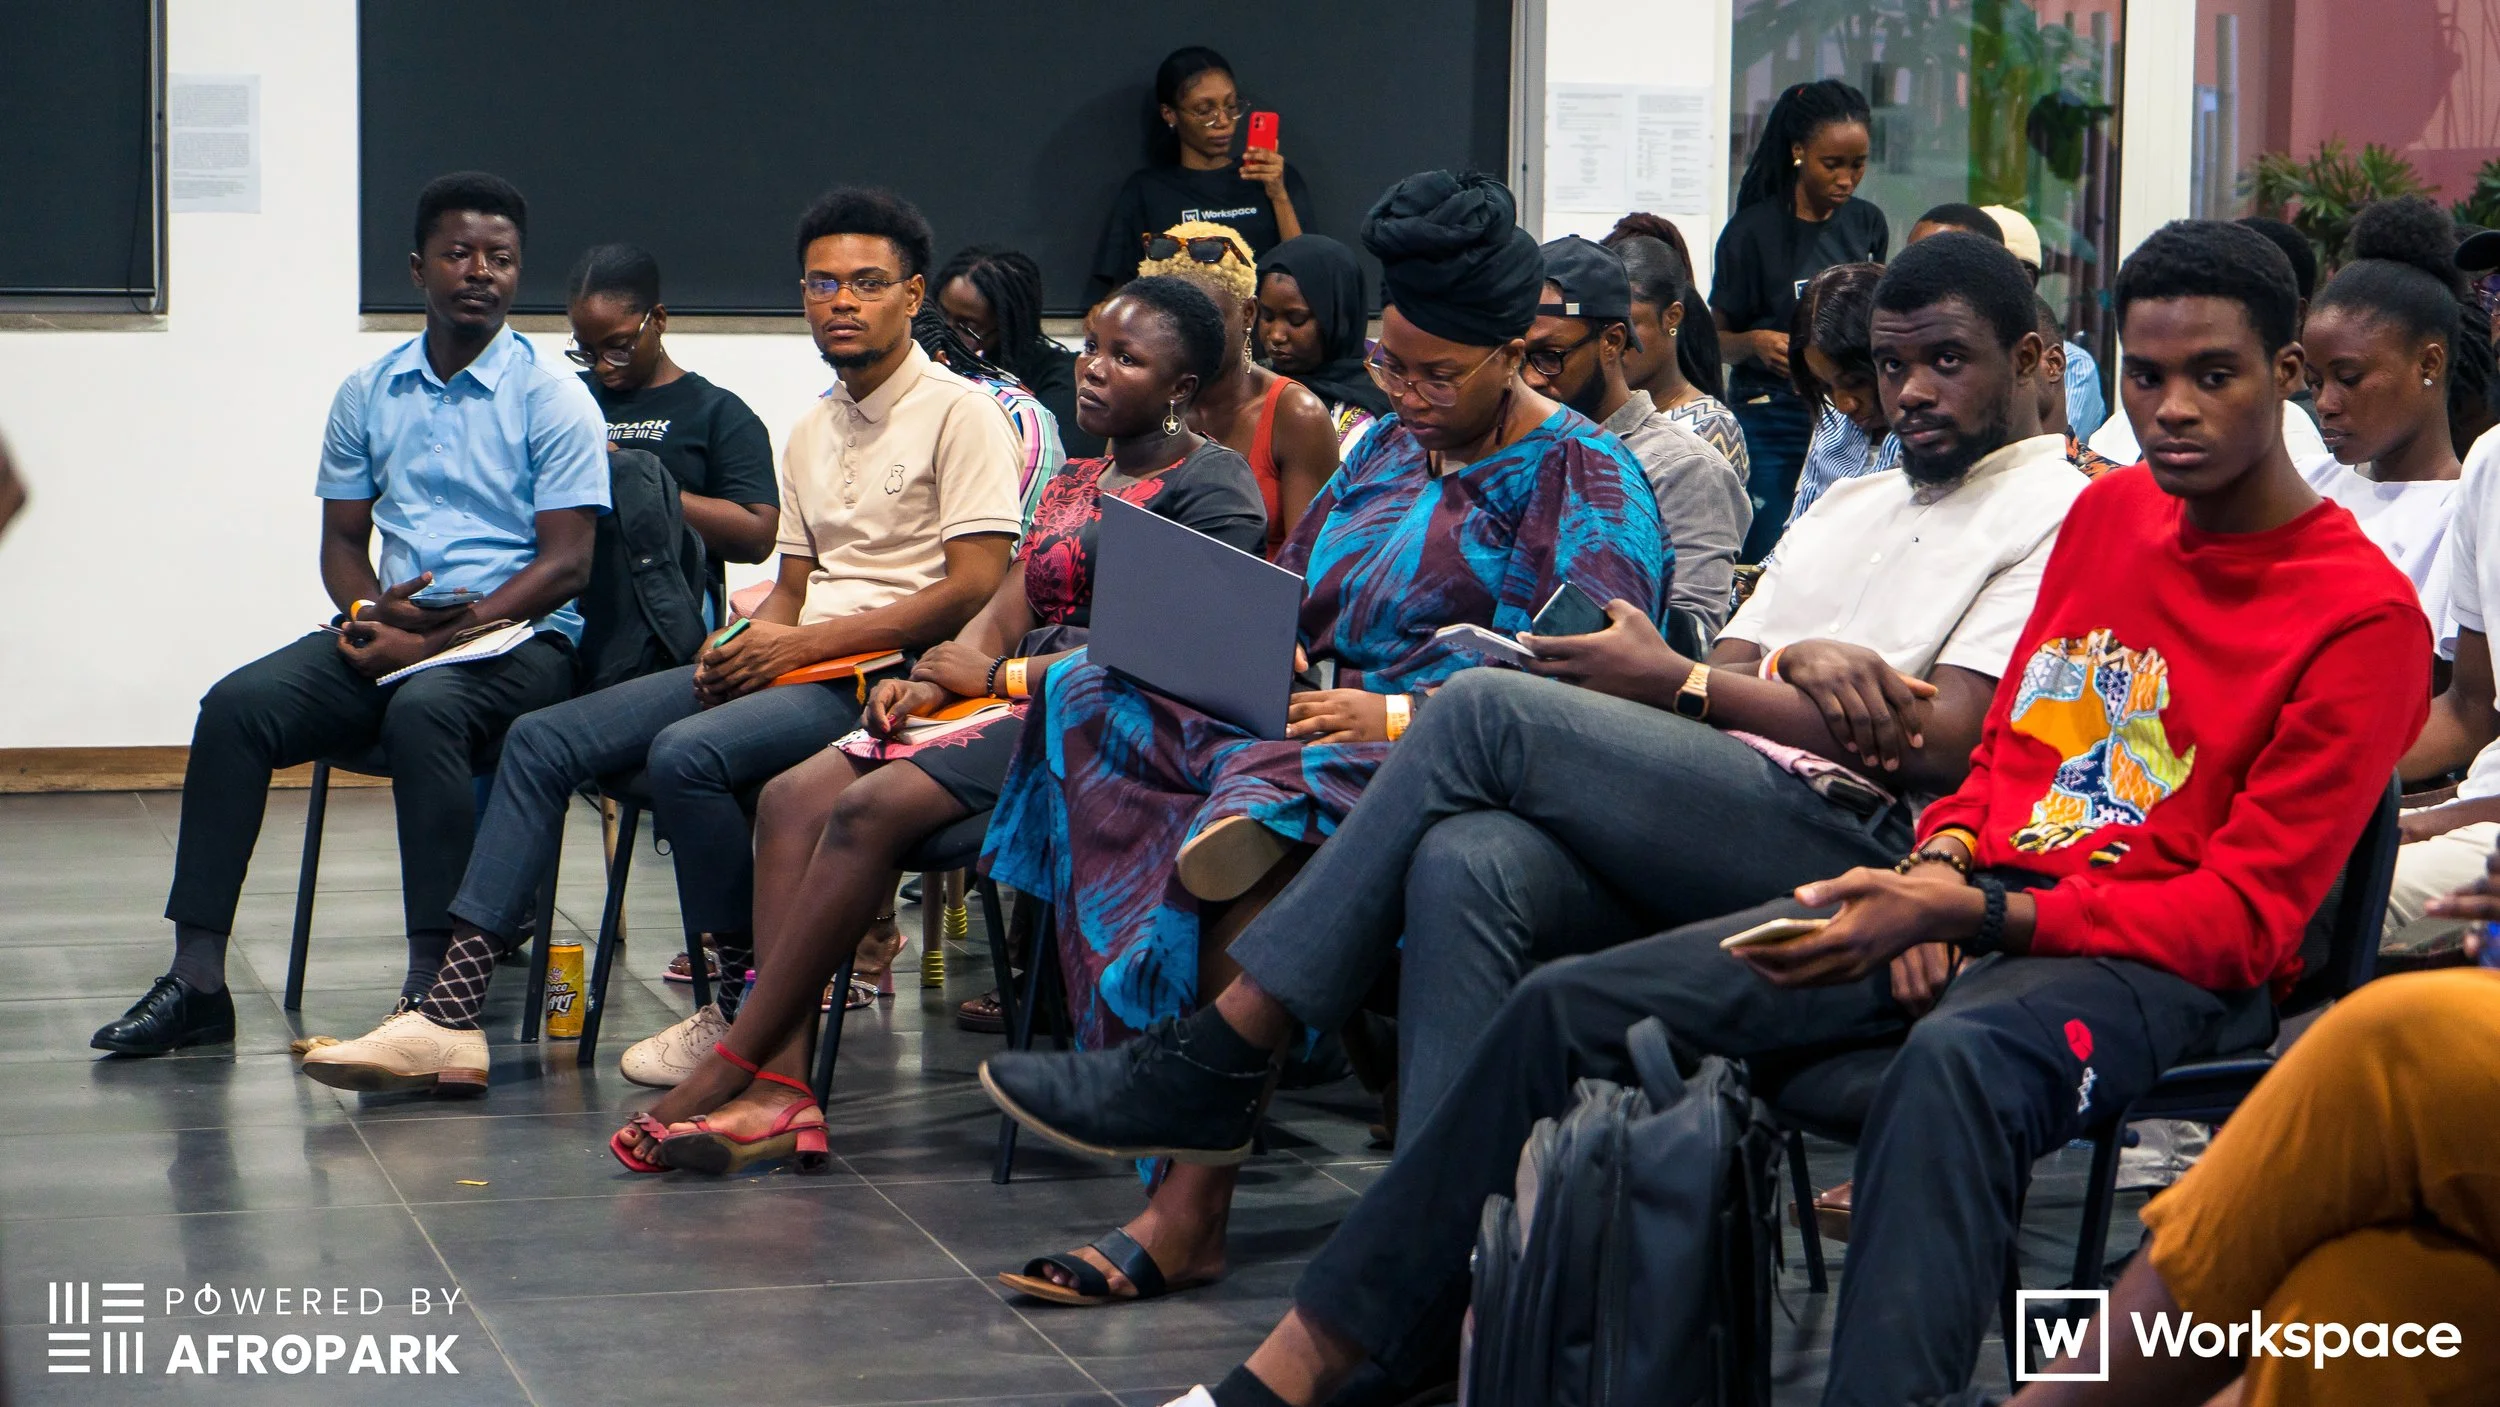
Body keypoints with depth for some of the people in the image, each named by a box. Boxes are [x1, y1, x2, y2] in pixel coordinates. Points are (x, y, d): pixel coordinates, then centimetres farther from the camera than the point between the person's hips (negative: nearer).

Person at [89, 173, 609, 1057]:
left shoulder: (552, 401, -1)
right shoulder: (368, 395, 15)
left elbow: (566, 564, -8)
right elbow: (342, 540, 17)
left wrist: (435, 639, -16)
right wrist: (371, 610, -7)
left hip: (517, 639, -5)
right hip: (387, 634, 5)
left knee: (422, 708, -38)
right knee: (236, 705, -20)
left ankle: (433, 983, -38)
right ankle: (196, 978, -22)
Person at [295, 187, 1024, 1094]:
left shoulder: (960, 414, -4)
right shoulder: (811, 432, 22)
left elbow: (976, 588, -14)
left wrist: (798, 643, -15)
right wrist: (748, 642, -1)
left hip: (885, 675, -8)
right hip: (789, 663, 8)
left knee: (685, 753, -33)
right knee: (543, 740, -5)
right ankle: (450, 1015, -14)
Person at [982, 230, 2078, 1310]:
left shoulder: (2058, 511, 5)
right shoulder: (1853, 504, 31)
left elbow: (1941, 745, -8)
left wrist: (1673, 679, -3)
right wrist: (1800, 660, -6)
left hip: (1854, 840, -7)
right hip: (1719, 814, 7)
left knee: (1487, 707, -21)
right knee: (1467, 865, -26)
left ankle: (1215, 1054, -18)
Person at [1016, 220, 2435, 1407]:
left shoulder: (2363, 616, -8)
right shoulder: (2110, 512, 15)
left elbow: (2247, 914, -13)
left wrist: (1977, 917, -22)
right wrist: (1940, 863, -2)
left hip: (2162, 961, -7)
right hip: (1971, 900, 7)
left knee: (1957, 1056, -44)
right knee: (1573, 1006, -8)